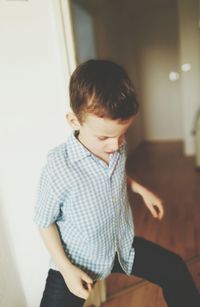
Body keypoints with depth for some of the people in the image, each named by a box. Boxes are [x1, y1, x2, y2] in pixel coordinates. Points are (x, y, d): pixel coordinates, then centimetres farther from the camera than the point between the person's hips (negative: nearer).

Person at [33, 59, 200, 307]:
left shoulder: (118, 147, -13)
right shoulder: (58, 168, -30)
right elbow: (44, 221, -15)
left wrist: (141, 189, 4)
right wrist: (65, 268, -16)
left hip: (123, 246, 5)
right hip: (77, 260, -4)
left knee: (176, 271, 13)